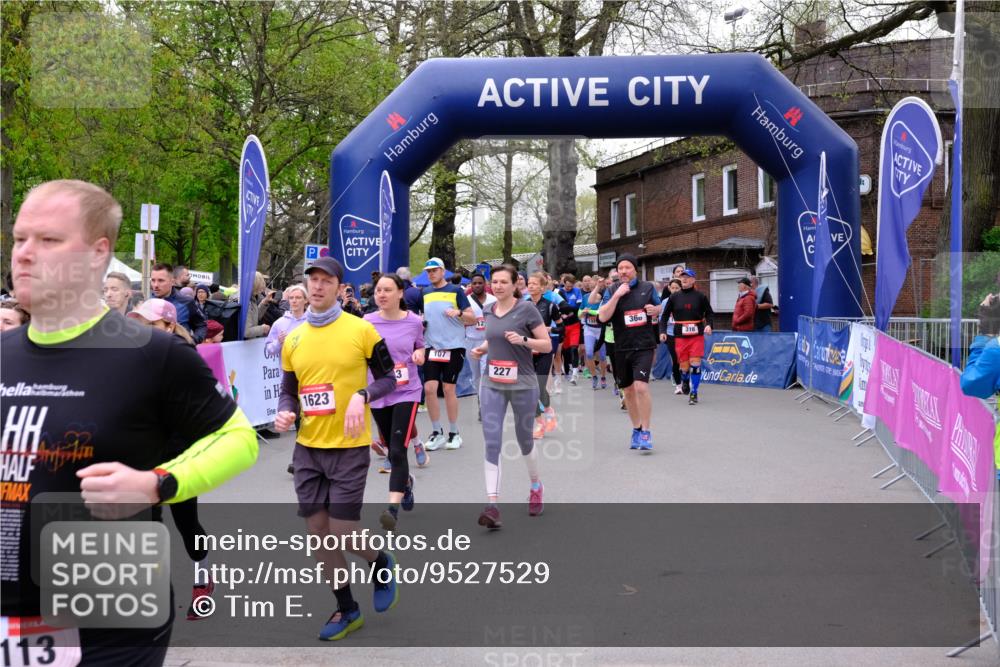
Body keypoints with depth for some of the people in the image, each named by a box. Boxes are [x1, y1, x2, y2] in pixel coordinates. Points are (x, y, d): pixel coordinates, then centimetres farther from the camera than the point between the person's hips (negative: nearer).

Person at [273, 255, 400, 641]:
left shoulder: (361, 330, -7)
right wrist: (285, 413, -8)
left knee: (342, 532, -5)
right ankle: (347, 611, 28)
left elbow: (389, 377, -1)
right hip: (307, 448, 5)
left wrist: (362, 396, -19)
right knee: (317, 532, 9)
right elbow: (288, 390, 13)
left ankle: (382, 564, 31)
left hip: (349, 448, -5)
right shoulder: (292, 338, 6)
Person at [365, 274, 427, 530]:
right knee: (391, 449, 17)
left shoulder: (414, 321, -5)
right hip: (377, 393, 2)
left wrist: (419, 354, -11)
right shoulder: (368, 322, -4)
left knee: (397, 450, -14)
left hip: (406, 392, -2)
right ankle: (406, 482, 45)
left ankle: (393, 508, -12)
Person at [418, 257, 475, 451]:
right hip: (432, 347, 3)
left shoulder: (456, 291, 0)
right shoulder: (424, 293, 11)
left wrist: (459, 313, -19)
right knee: (429, 389, -4)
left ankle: (454, 433, 15)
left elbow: (472, 319, -1)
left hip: (454, 346, -3)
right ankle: (437, 432, 11)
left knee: (449, 389, 1)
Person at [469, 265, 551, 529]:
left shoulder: (526, 309, -9)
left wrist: (523, 340, -24)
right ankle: (492, 505, -9)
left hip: (522, 385, -4)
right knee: (491, 443, -8)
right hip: (492, 385, 4)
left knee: (524, 441, 12)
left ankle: (536, 487, 40)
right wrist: (482, 348, 4)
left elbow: (547, 345, -8)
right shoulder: (489, 310, 7)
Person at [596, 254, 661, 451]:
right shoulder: (612, 291, 1)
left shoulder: (648, 287, 2)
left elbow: (659, 307, 17)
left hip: (644, 346, -2)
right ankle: (636, 429, 31)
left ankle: (646, 432, -5)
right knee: (628, 391, 13)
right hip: (621, 348, 2)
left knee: (641, 387, -18)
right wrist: (616, 295, -20)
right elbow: (603, 317, -12)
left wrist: (654, 310, -6)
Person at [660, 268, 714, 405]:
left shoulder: (700, 297, 2)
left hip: (697, 336, -1)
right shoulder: (674, 297, 5)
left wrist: (708, 324, -11)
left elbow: (709, 313, 7)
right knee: (684, 366, 2)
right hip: (680, 337, 1)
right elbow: (665, 315, 8)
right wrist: (662, 331, -3)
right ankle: (684, 381, 36)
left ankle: (693, 393, 2)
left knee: (695, 364, -9)